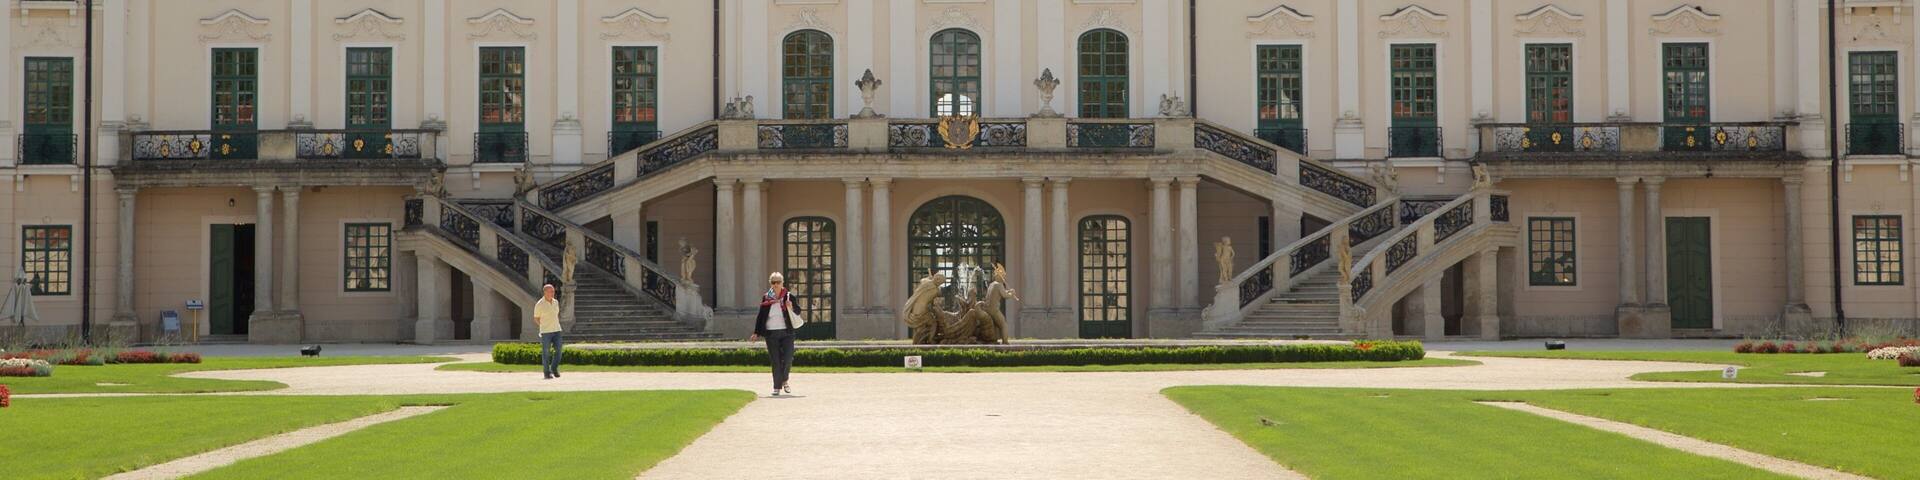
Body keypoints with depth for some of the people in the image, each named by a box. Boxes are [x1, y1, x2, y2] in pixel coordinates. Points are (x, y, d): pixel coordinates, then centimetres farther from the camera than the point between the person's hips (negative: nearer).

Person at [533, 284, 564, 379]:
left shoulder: (556, 302, 7)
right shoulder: (539, 304, -9)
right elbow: (536, 319, 1)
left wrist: (556, 324, 10)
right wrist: (544, 327, -4)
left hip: (556, 330, 4)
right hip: (545, 332, -4)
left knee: (558, 350, -3)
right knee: (546, 352, 1)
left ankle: (554, 368, 16)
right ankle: (547, 372, 12)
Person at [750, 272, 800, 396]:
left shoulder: (789, 296, 3)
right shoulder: (766, 298, 5)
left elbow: (797, 314, 8)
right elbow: (761, 316, 9)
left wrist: (791, 308, -14)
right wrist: (757, 333, 6)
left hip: (786, 332, 0)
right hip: (771, 334, 0)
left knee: (787, 359, -5)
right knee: (775, 361, 0)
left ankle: (784, 381, 20)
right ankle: (777, 387, 8)